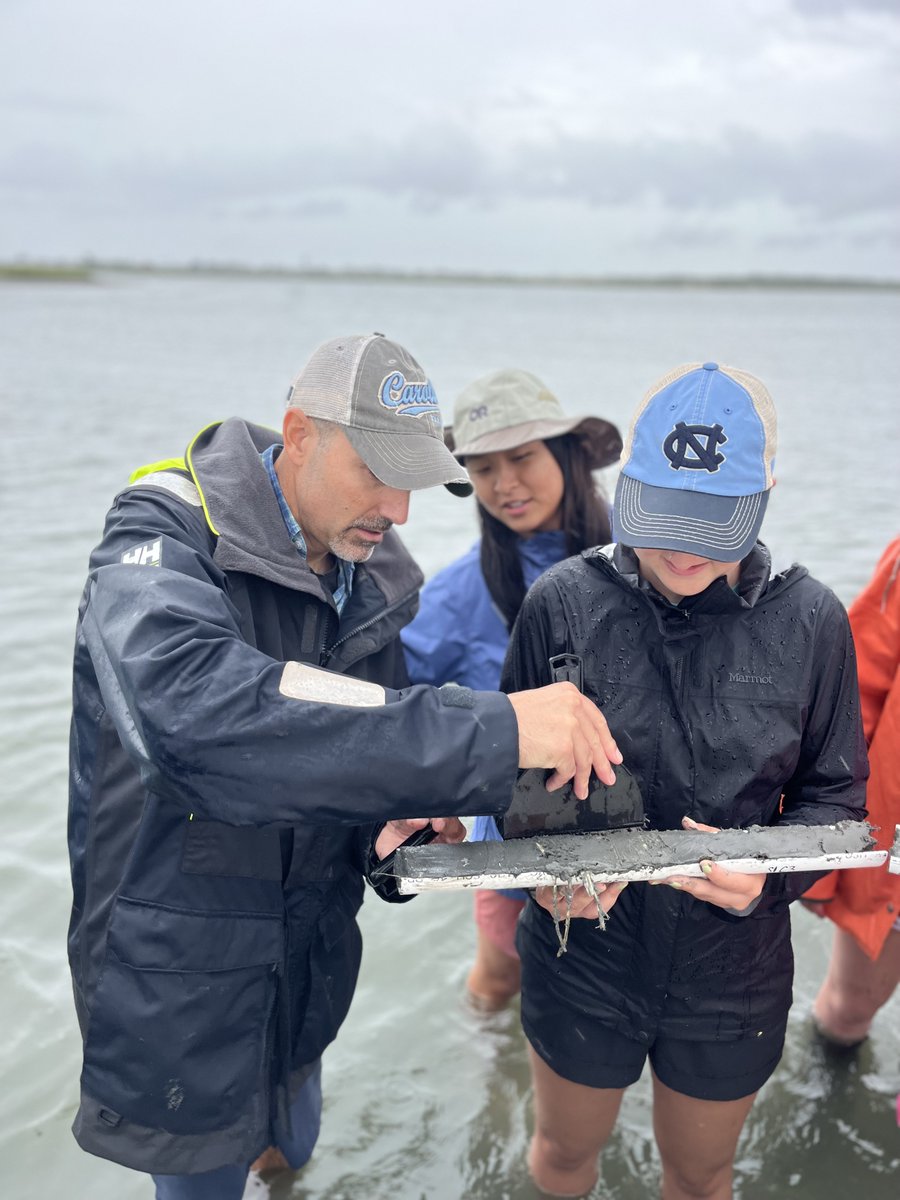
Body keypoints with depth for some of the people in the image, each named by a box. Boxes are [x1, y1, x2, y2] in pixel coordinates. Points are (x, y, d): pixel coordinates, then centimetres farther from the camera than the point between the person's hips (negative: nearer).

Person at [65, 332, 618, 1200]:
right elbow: (197, 711, -44)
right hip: (179, 990, -6)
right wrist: (491, 732, -46)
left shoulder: (373, 584, -1)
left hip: (307, 976, 6)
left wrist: (398, 821, -14)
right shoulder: (163, 535, -23)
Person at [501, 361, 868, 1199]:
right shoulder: (563, 603, -15)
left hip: (734, 971, 1)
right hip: (584, 953, 0)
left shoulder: (808, 622, -12)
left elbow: (833, 794, -2)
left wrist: (770, 870, -21)